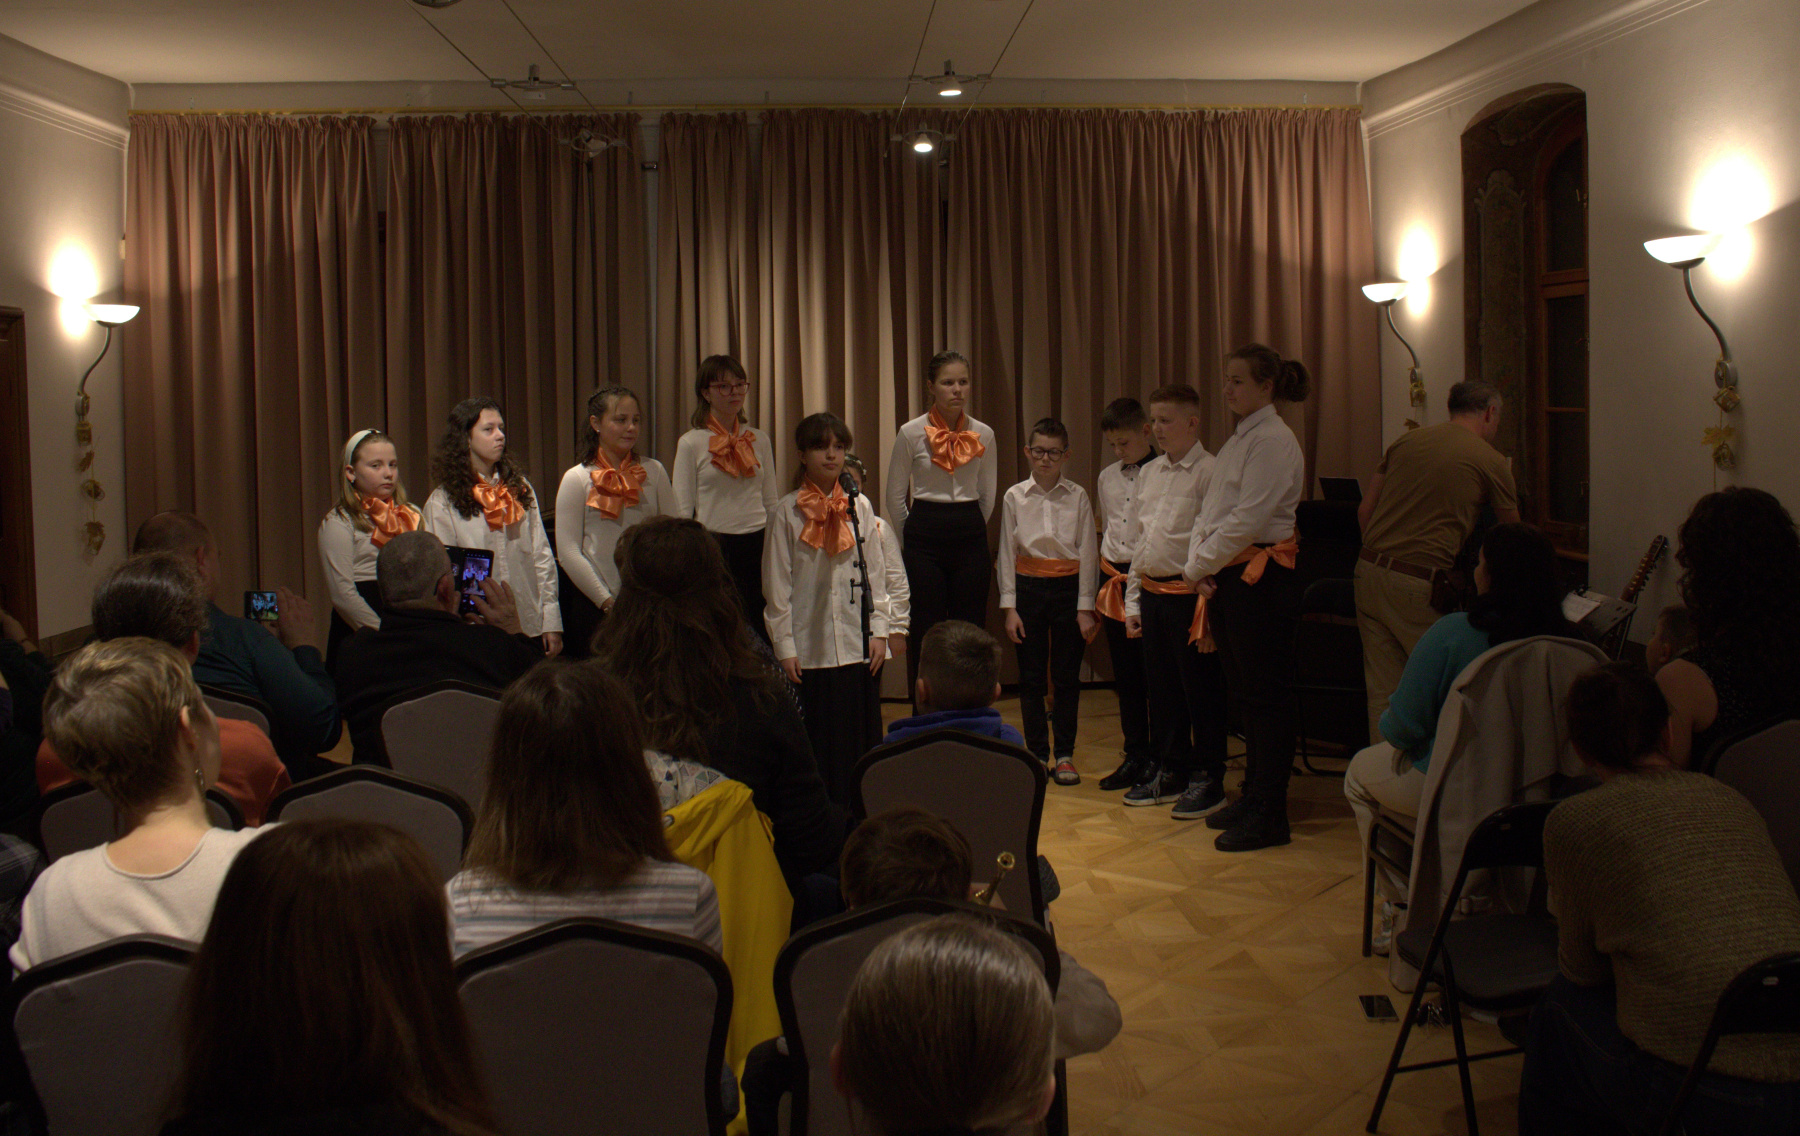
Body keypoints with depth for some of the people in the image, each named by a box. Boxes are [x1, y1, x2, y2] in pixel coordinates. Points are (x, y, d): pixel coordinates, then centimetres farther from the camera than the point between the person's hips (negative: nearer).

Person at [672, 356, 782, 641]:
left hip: (757, 544, 3)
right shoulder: (691, 443, -2)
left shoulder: (759, 440, 9)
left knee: (763, 632, 3)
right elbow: (681, 511, -1)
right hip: (714, 545, -3)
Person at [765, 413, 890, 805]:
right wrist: (784, 646, -5)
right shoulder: (788, 511, 0)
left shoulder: (860, 507, 8)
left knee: (862, 734, 4)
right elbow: (777, 585, -1)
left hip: (859, 644, 2)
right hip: (811, 646, -2)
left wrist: (879, 631, 3)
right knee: (819, 741, 1)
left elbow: (875, 574, 10)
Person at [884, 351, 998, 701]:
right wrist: (912, 537, 9)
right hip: (924, 540, -2)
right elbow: (895, 494, 4)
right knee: (925, 633, 0)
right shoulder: (912, 433, -4)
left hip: (970, 537, 2)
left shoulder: (983, 435, 3)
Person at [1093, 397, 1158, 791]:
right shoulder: (1107, 478, 14)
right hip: (1116, 584, 6)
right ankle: (1136, 756, 20)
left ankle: (1162, 760, 9)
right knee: (1125, 676, 11)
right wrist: (1108, 574, 17)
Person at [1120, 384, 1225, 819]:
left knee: (1200, 689, 1)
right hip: (1151, 592, 7)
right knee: (1161, 686, 14)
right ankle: (1168, 771, 26)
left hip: (1188, 594, -7)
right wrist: (1132, 600, 16)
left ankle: (1207, 779, 12)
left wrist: (1208, 603, -18)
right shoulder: (1148, 472, 14)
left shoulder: (1208, 472, -9)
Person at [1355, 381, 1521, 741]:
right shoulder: (1491, 461, 1)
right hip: (1420, 585, -6)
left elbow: (1365, 511, 16)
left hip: (1369, 572, 6)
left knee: (1382, 691, 11)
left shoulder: (1406, 440, 14)